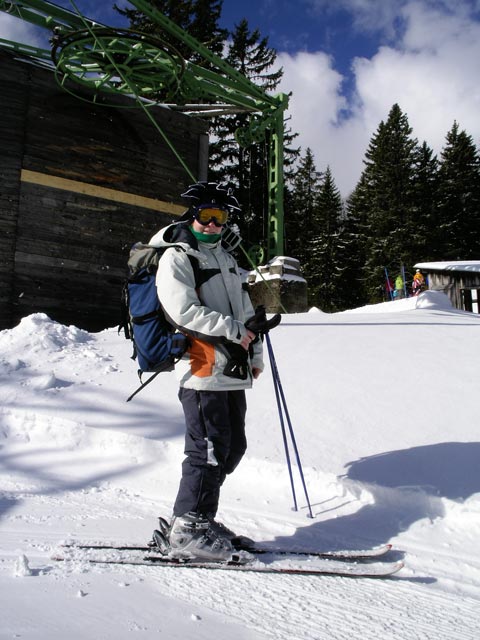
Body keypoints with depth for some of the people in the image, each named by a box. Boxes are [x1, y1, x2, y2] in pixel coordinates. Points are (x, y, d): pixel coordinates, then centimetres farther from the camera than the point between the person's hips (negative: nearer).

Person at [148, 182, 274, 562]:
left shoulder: (224, 255, 23)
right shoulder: (176, 257, -2)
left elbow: (244, 306, 24)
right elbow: (183, 310, -15)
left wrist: (254, 352, 15)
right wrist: (233, 329, -13)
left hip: (231, 370, 9)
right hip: (202, 369, -9)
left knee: (233, 447, 11)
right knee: (210, 448, -8)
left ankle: (193, 518, 23)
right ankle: (188, 530, 5)